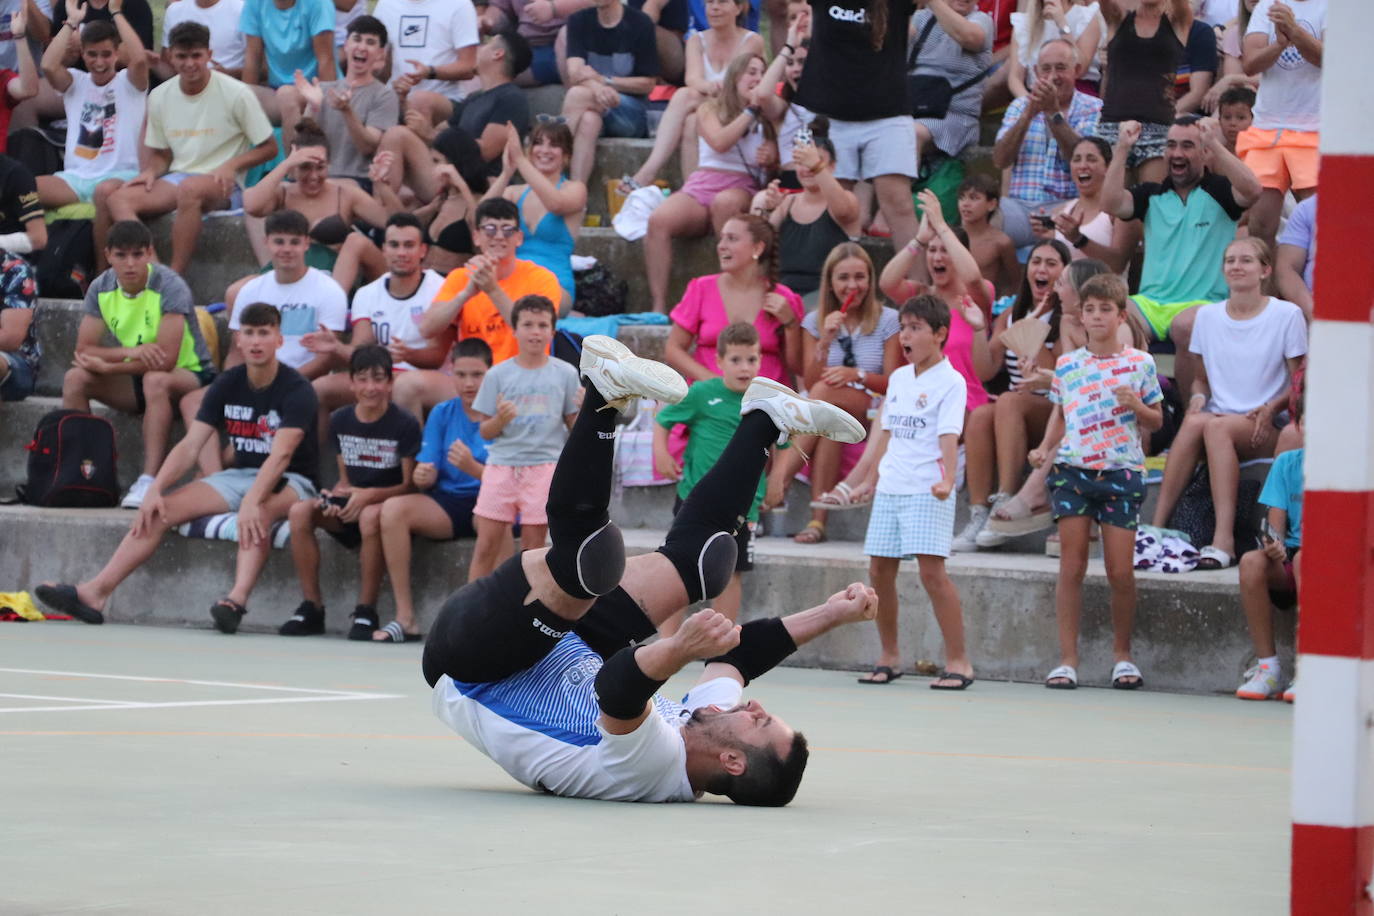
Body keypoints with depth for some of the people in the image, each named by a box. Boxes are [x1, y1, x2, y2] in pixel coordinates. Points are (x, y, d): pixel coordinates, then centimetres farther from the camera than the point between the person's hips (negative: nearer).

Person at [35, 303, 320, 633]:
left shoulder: (296, 390, -14)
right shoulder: (227, 385, 2)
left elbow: (280, 454, -29)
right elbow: (190, 445, -3)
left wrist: (252, 501, -44)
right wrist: (155, 489, -18)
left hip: (291, 481, -6)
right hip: (240, 475, 6)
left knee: (260, 510, -41)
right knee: (163, 508, -13)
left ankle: (237, 599, -58)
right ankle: (96, 592, -20)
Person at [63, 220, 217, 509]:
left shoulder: (170, 287, -22)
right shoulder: (101, 288, -5)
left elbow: (165, 359, -29)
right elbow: (84, 349, -10)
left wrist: (107, 365, -24)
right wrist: (130, 351, -28)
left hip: (190, 375, -6)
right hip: (135, 378, 6)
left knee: (155, 380, -39)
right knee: (75, 378, -16)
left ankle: (149, 482, -43)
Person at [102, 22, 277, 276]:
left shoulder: (236, 94, -5)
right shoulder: (159, 97, 9)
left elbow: (269, 147, 0)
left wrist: (231, 165, -16)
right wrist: (150, 171, -4)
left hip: (221, 187, -5)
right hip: (175, 179, 5)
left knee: (190, 188, -41)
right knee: (117, 200, -22)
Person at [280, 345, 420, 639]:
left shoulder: (404, 424, -9)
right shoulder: (340, 421, 6)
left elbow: (408, 485, -10)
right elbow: (345, 479, 12)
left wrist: (369, 495, -25)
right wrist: (334, 497, -11)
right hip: (349, 505, 5)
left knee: (371, 516, -40)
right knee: (299, 512, -22)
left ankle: (365, 611, -29)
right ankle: (311, 607, -17)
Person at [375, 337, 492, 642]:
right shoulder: (442, 414, 9)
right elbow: (426, 475, 5)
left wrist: (472, 468, -26)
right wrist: (423, 476, -19)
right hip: (448, 504, 4)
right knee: (393, 508, -24)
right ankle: (405, 617, -23)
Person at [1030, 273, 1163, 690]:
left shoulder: (1140, 363, 3)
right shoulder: (1066, 365, 9)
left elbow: (1157, 421, 8)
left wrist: (1136, 406, -12)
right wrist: (1045, 448, 2)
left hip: (1121, 471, -1)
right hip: (1073, 469, 2)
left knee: (1120, 571, -2)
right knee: (1072, 567, -2)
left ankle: (1122, 655, 16)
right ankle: (1067, 659, 1)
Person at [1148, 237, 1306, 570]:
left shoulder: (1287, 315, 2)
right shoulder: (1208, 316, 15)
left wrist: (1271, 408, -16)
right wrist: (1197, 399, -2)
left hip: (1264, 429, -3)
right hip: (1219, 415, 3)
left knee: (1216, 426, -36)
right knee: (1194, 421, -33)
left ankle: (1224, 539, -45)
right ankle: (1157, 527, -37)